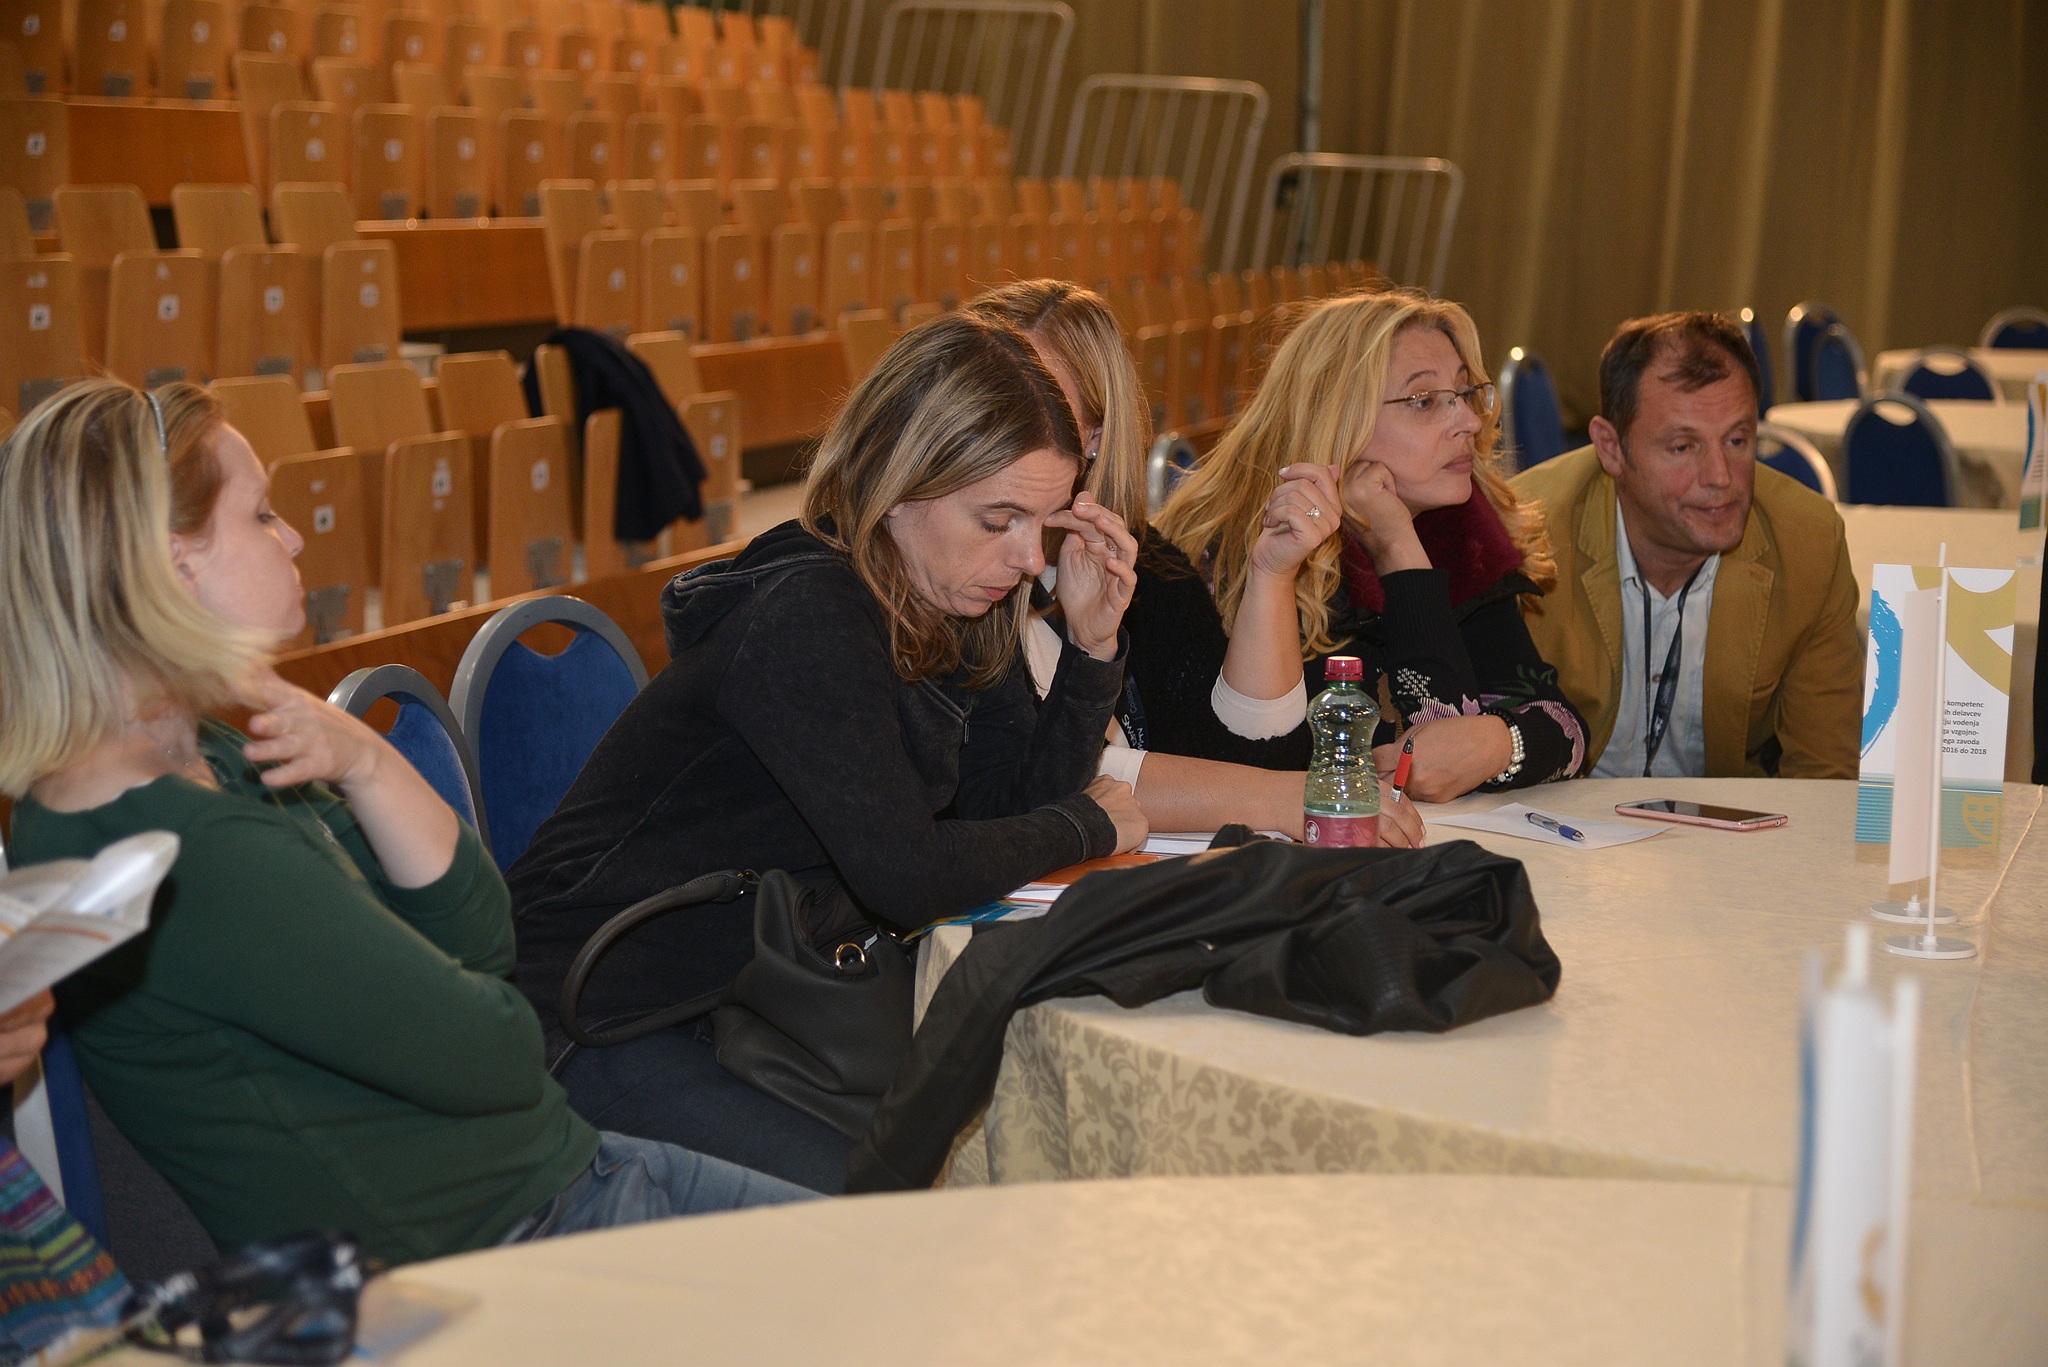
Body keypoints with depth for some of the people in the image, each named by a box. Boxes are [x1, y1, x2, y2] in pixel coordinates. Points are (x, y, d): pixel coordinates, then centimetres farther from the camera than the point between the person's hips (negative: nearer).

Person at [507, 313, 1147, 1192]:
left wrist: (1093, 642, -8)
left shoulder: (942, 612, 4)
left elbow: (1019, 796, 5)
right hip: (604, 1022, -9)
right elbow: (906, 876, -28)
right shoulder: (807, 618, -24)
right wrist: (1084, 826, -12)